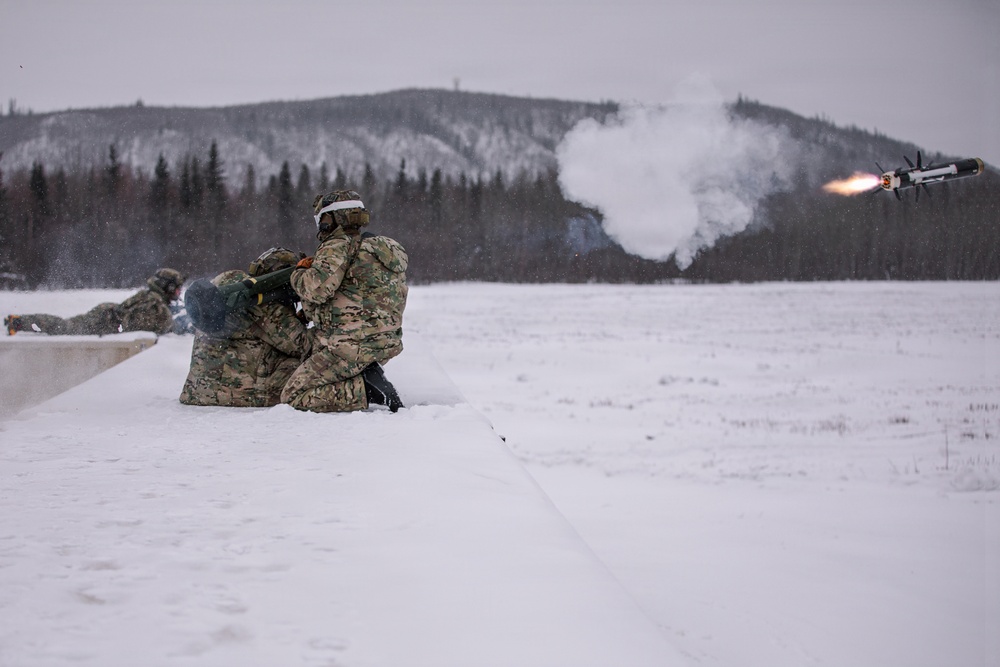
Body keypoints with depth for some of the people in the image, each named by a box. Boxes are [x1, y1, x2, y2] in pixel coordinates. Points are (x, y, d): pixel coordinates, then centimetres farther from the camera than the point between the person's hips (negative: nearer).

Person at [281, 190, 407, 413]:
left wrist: (300, 272, -1)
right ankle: (367, 376, 7)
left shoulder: (339, 246, -9)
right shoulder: (379, 248, 20)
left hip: (353, 345, -10)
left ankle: (366, 389, -16)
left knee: (293, 397, -4)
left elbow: (318, 288, -24)